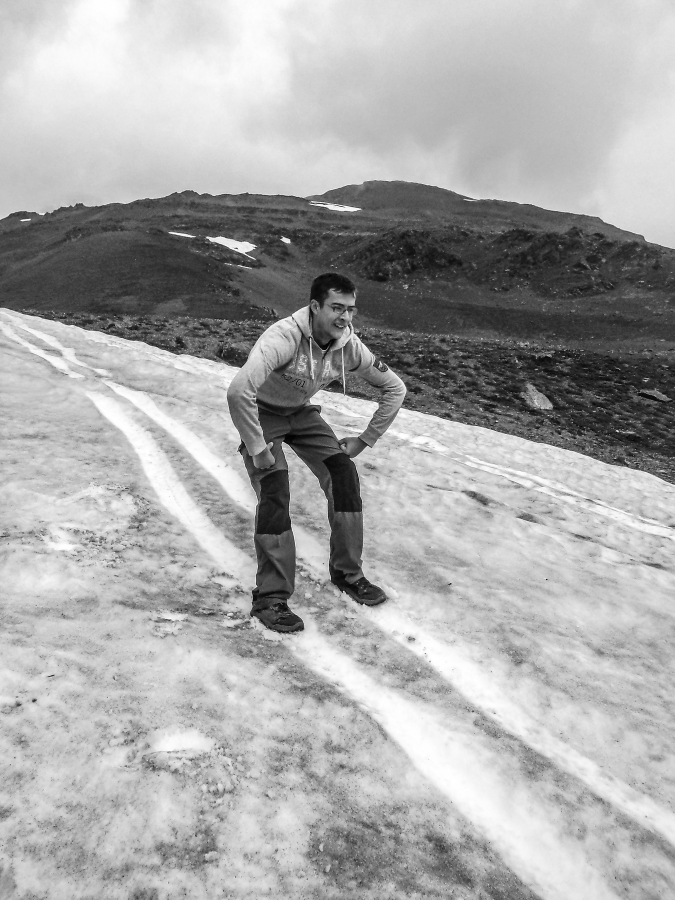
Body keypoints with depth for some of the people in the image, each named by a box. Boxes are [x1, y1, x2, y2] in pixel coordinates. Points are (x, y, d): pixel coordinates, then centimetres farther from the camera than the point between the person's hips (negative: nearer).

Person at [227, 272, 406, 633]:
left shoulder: (349, 346, -17)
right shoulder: (284, 337, -36)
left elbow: (395, 388, -3)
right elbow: (238, 390, -47)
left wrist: (365, 439, -4)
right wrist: (257, 448, -38)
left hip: (302, 413, 5)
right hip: (262, 413, -5)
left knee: (344, 476, -7)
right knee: (274, 493, -20)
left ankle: (347, 572, 10)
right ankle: (270, 598, -7)